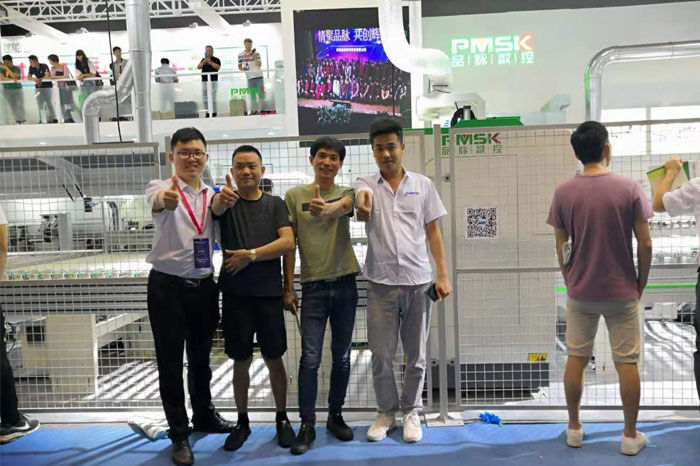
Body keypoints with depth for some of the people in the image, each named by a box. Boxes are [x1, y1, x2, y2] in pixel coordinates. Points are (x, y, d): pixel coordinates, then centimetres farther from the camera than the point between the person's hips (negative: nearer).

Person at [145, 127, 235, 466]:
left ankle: (204, 415, 39)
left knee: (201, 358, 19)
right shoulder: (161, 187, -9)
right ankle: (179, 435, 20)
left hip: (204, 286, 4)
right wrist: (166, 198, -56)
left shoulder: (213, 195, 10)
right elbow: (156, 201, -34)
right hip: (167, 286, -4)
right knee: (170, 362, 6)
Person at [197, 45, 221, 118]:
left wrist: (210, 61, -15)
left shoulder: (216, 60, 3)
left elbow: (218, 67, -13)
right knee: (205, 98, 3)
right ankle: (207, 113, 9)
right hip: (204, 81, 5)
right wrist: (204, 61, -9)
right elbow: (199, 67, 6)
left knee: (213, 98, -7)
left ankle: (214, 113, -3)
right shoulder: (203, 60, 18)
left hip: (213, 81, -5)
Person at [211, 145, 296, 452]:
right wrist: (221, 197, -45)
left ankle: (282, 419, 23)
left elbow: (288, 242, -7)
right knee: (241, 361, 9)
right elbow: (216, 209, -21)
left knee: (274, 359, 7)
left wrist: (250, 255, -14)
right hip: (235, 293, 0)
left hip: (269, 292, 0)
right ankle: (242, 422, 24)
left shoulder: (275, 204, 5)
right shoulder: (227, 202, 4)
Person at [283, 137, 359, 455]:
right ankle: (307, 425, 9)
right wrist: (289, 287, -2)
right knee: (310, 358, -3)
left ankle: (335, 416, 26)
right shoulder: (294, 196, 3)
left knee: (342, 356, 10)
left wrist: (325, 208, -46)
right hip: (313, 286, -1)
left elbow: (342, 206, -23)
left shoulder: (347, 193, 4)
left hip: (345, 284, 2)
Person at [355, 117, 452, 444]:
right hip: (381, 283, 0)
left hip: (418, 282, 1)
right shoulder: (367, 184, 4)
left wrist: (443, 275, 1)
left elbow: (433, 232, 7)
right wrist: (362, 205, -46)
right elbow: (362, 196, -21)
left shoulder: (422, 184, 5)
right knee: (381, 356, 8)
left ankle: (411, 411, 30)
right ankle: (386, 411, 28)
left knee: (416, 356, 11)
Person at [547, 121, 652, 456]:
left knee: (576, 359, 13)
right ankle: (630, 435, 21)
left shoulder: (563, 193, -6)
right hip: (622, 293, -1)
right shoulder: (629, 188, -10)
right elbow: (645, 245, -7)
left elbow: (561, 247, -1)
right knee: (626, 363, 10)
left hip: (580, 293, 1)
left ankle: (574, 428, 24)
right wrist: (641, 284, 7)